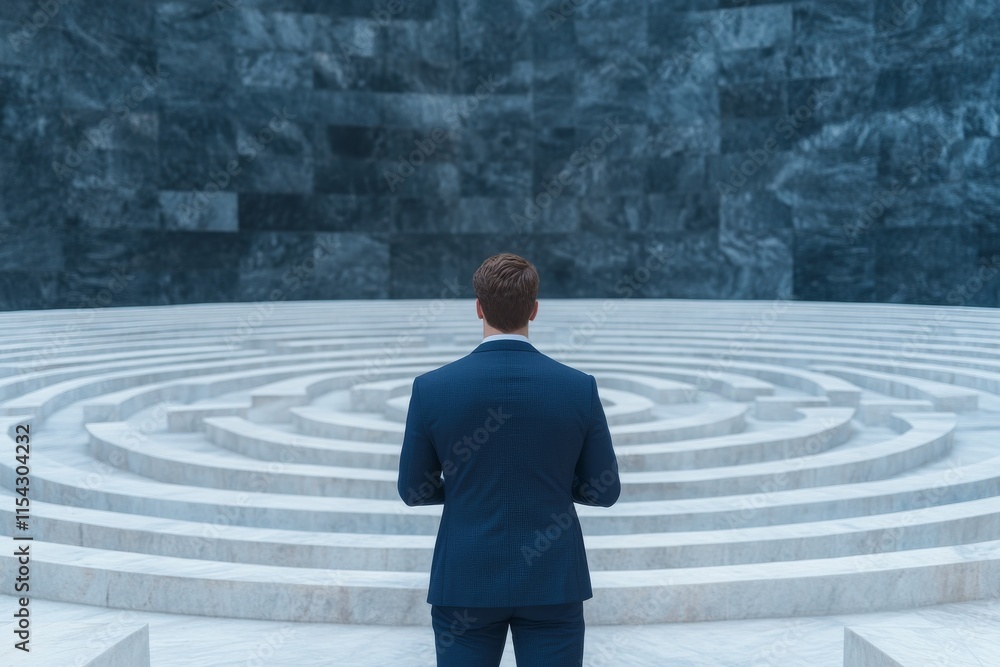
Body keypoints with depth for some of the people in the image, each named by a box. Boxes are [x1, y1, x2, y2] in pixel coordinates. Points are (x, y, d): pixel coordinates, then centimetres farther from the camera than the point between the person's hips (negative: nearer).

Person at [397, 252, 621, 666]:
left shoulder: (432, 388, -10)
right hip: (552, 581, 1)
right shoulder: (580, 388, -8)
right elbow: (604, 491, 0)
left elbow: (414, 490, 1)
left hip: (465, 580, 0)